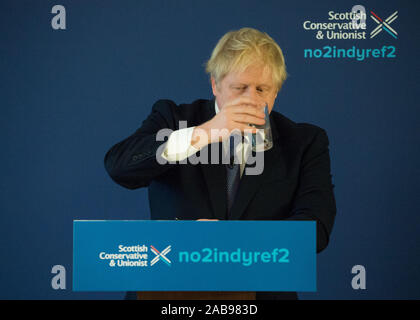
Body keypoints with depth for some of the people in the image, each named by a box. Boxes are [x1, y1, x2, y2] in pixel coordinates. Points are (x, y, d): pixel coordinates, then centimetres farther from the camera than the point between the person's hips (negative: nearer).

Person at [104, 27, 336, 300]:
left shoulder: (305, 142, 9)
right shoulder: (173, 117, 9)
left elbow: (316, 228, -5)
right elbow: (119, 165, -9)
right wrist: (201, 134, -19)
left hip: (261, 290, 0)